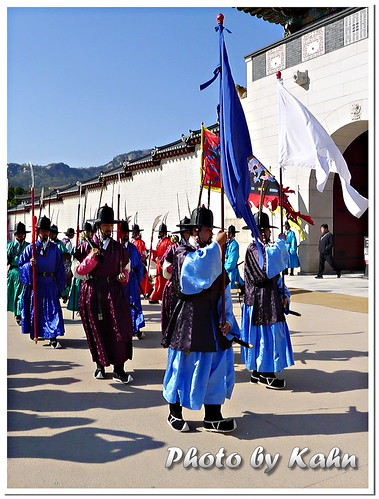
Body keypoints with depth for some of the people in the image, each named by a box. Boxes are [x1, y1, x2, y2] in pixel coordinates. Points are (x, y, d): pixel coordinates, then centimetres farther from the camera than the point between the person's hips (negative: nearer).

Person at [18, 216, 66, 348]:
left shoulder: (55, 249, 7)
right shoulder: (31, 248, 4)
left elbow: (60, 268, 8)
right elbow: (21, 264, 3)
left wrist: (60, 286, 5)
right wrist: (29, 264, -19)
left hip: (50, 284, 0)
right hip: (34, 283, 0)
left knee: (52, 310, -7)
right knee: (34, 308, 9)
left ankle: (53, 338, -10)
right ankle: (33, 332, 28)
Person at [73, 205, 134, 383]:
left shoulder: (118, 247, 9)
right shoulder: (87, 246, 3)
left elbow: (124, 268, 18)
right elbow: (78, 270, -1)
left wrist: (123, 277, -3)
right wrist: (92, 257, -14)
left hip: (114, 292, 1)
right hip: (92, 293, -1)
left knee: (119, 329, -6)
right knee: (96, 330, 7)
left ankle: (118, 370, 1)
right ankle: (100, 365, 25)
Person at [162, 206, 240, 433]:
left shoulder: (214, 256, 12)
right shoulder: (183, 253, -6)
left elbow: (223, 292, 11)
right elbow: (199, 265, -31)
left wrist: (227, 319, 2)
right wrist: (216, 244, -23)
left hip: (212, 319, 6)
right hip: (188, 318, -6)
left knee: (215, 364, 7)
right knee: (184, 364, 5)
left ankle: (213, 416, 20)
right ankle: (175, 412, 24)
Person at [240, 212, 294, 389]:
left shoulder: (266, 247, 16)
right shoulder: (253, 248, -12)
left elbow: (275, 274, 16)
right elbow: (269, 262, -31)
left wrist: (283, 294, 5)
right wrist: (280, 241, -20)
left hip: (271, 298, 9)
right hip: (261, 299, -9)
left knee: (262, 335, 13)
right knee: (267, 334, -6)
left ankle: (258, 372, 21)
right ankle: (267, 376, 2)